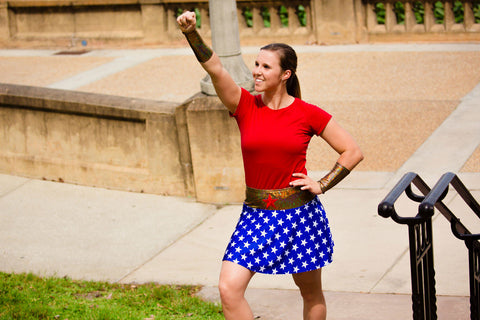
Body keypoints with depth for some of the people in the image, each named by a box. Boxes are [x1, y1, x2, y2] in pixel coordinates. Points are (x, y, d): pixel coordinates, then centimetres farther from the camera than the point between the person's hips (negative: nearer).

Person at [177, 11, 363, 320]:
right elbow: (215, 68, -18)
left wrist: (322, 185, -6)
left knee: (311, 293, 13)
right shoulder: (245, 106, -2)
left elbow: (353, 152, 0)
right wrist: (191, 32, -31)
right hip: (256, 215, 2)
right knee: (229, 289, -11)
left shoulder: (308, 114, -6)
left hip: (300, 214, -2)